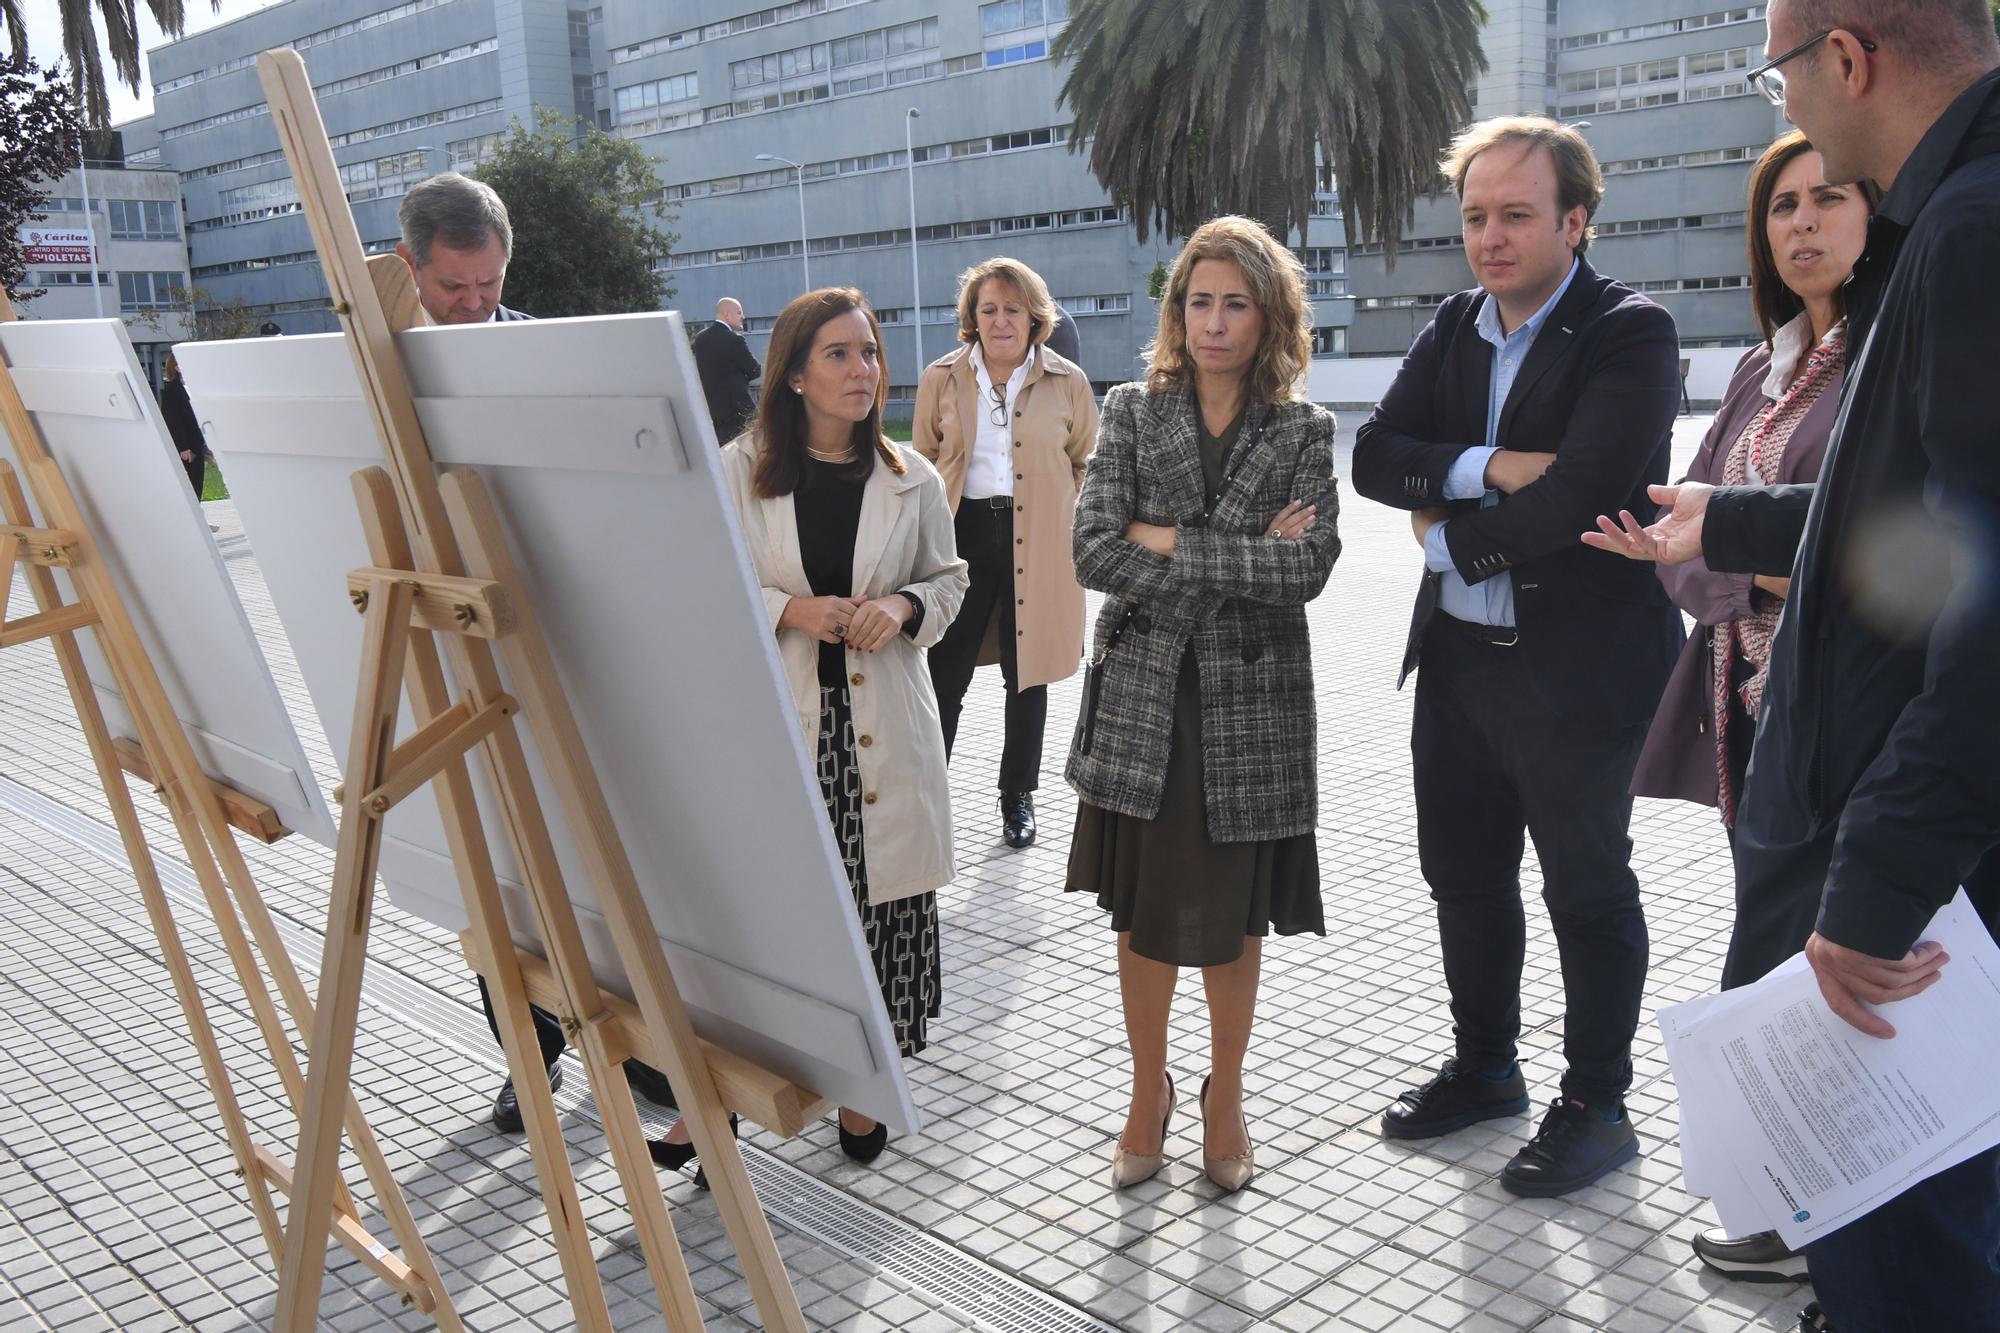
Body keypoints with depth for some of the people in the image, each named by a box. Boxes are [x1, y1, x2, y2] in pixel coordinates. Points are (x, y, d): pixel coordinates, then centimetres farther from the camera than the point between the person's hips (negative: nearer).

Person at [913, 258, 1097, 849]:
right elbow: (923, 462, 12)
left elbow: (1086, 463, 12)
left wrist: (1058, 514, 0)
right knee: (944, 675, -2)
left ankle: (1018, 796, 27)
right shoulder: (941, 379, 4)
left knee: (1028, 673, 10)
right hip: (963, 533, 0)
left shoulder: (1067, 382, 2)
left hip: (1037, 544, 0)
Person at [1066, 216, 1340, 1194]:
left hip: (1250, 705, 0)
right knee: (1145, 912, 8)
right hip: (1143, 699, 0)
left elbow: (1310, 566, -12)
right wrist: (1248, 560, -13)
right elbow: (1093, 552, -11)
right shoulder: (1131, 412, 2)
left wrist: (1171, 543, -14)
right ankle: (1149, 1094, 29)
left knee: (1235, 918, 10)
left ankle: (1225, 1098, 31)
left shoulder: (1304, 431, 2)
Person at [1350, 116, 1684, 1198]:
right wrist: (1486, 468, -18)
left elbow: (1573, 502, -24)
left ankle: (1596, 1107, 25)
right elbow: (1375, 457, -2)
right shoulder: (1452, 328, 8)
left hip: (1580, 663, -7)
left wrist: (1446, 538, -11)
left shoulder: (1631, 335, -13)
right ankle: (1484, 1067, 38)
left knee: (1588, 888, 7)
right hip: (1459, 655, 7)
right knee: (1464, 874, 18)